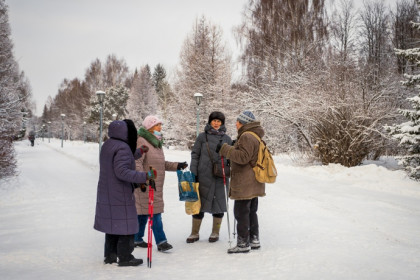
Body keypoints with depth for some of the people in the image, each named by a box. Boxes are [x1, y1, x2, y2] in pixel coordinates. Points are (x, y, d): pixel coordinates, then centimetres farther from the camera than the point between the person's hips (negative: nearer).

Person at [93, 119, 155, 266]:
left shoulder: (107, 145, 10)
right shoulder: (122, 148, -20)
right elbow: (122, 172, -26)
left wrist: (139, 152, 28)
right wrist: (144, 176, -28)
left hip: (106, 194, 9)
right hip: (120, 195, -9)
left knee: (112, 224, 17)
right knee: (126, 226, 1)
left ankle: (110, 255, 24)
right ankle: (125, 257, 7)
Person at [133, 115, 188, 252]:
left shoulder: (156, 142, 19)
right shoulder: (141, 142, -12)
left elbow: (161, 163, 25)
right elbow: (137, 162, -20)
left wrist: (177, 166, 17)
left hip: (156, 185, 9)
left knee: (143, 212, 14)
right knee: (155, 212, -9)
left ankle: (137, 239, 22)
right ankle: (161, 241, -7)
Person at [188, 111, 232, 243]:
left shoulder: (227, 139, 8)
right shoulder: (202, 137, 5)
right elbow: (195, 155, 4)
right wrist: (193, 173, -2)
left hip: (220, 177, 1)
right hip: (204, 176, -1)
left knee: (219, 203, 6)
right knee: (199, 203, 4)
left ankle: (215, 233, 20)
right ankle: (195, 233, 17)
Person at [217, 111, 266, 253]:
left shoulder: (247, 137, -16)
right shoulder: (254, 136, 18)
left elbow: (243, 157, -23)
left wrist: (225, 149, -18)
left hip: (245, 184, -11)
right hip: (253, 184, 11)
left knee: (241, 213, -4)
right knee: (251, 212, 17)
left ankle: (243, 243, 2)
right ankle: (254, 240, 24)